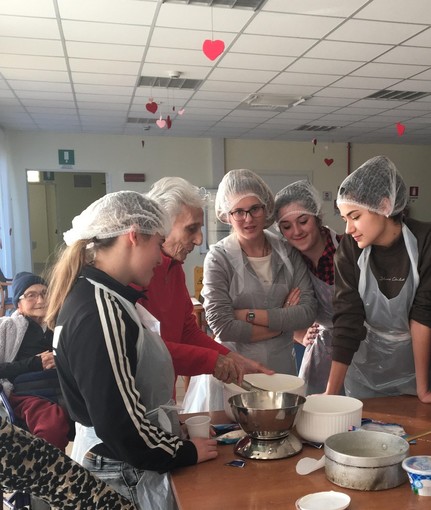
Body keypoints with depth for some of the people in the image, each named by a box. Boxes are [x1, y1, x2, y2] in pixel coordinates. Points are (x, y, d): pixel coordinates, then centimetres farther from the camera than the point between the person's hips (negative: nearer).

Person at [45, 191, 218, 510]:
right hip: (124, 474, -9)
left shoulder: (100, 297, 4)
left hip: (130, 463, 9)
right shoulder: (99, 313, -27)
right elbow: (119, 423, -26)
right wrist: (184, 453, -12)